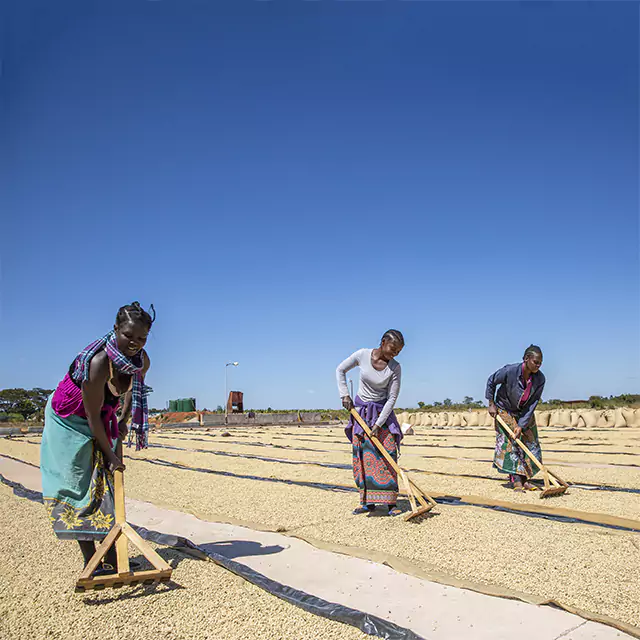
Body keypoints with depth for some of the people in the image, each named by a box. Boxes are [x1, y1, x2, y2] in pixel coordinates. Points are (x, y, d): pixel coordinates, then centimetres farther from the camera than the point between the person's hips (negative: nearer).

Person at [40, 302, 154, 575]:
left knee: (108, 485, 6)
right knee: (79, 486, -4)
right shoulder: (98, 362, -36)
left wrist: (123, 420, 9)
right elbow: (93, 416, -27)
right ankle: (90, 562, 5)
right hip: (70, 421, -6)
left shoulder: (142, 361, -15)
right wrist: (109, 454, -18)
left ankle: (112, 560, 12)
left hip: (103, 421, 6)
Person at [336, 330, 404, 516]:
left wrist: (378, 424, -18)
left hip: (382, 413, -1)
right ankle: (368, 502, 10)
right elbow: (340, 370, 1)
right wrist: (345, 395, -7)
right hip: (360, 411, 1)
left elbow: (392, 398, -14)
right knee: (362, 457, 2)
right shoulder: (362, 355, -13)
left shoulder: (394, 367, -15)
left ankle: (390, 503, 0)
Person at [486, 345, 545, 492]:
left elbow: (533, 403, -17)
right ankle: (516, 481, -10)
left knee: (530, 443, 2)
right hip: (505, 410, -4)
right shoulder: (510, 371, -29)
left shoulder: (540, 378, -19)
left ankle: (525, 479, 12)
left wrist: (521, 425, -21)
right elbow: (491, 381, -11)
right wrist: (491, 404, -9)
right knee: (509, 443, -10)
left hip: (525, 413, 4)